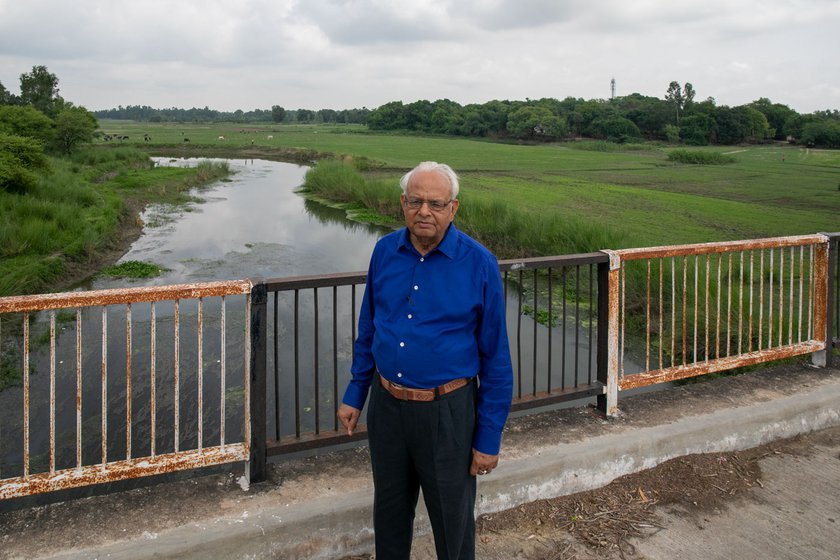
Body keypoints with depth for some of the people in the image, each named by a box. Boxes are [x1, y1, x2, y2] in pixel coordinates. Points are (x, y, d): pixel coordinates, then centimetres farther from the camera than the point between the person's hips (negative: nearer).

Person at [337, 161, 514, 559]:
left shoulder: (479, 264, -13)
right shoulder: (385, 252, -1)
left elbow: (496, 358, -9)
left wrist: (489, 438, -9)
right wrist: (354, 395, 12)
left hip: (446, 411, -4)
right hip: (386, 404, 4)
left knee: (453, 523, 12)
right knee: (389, 512, 22)